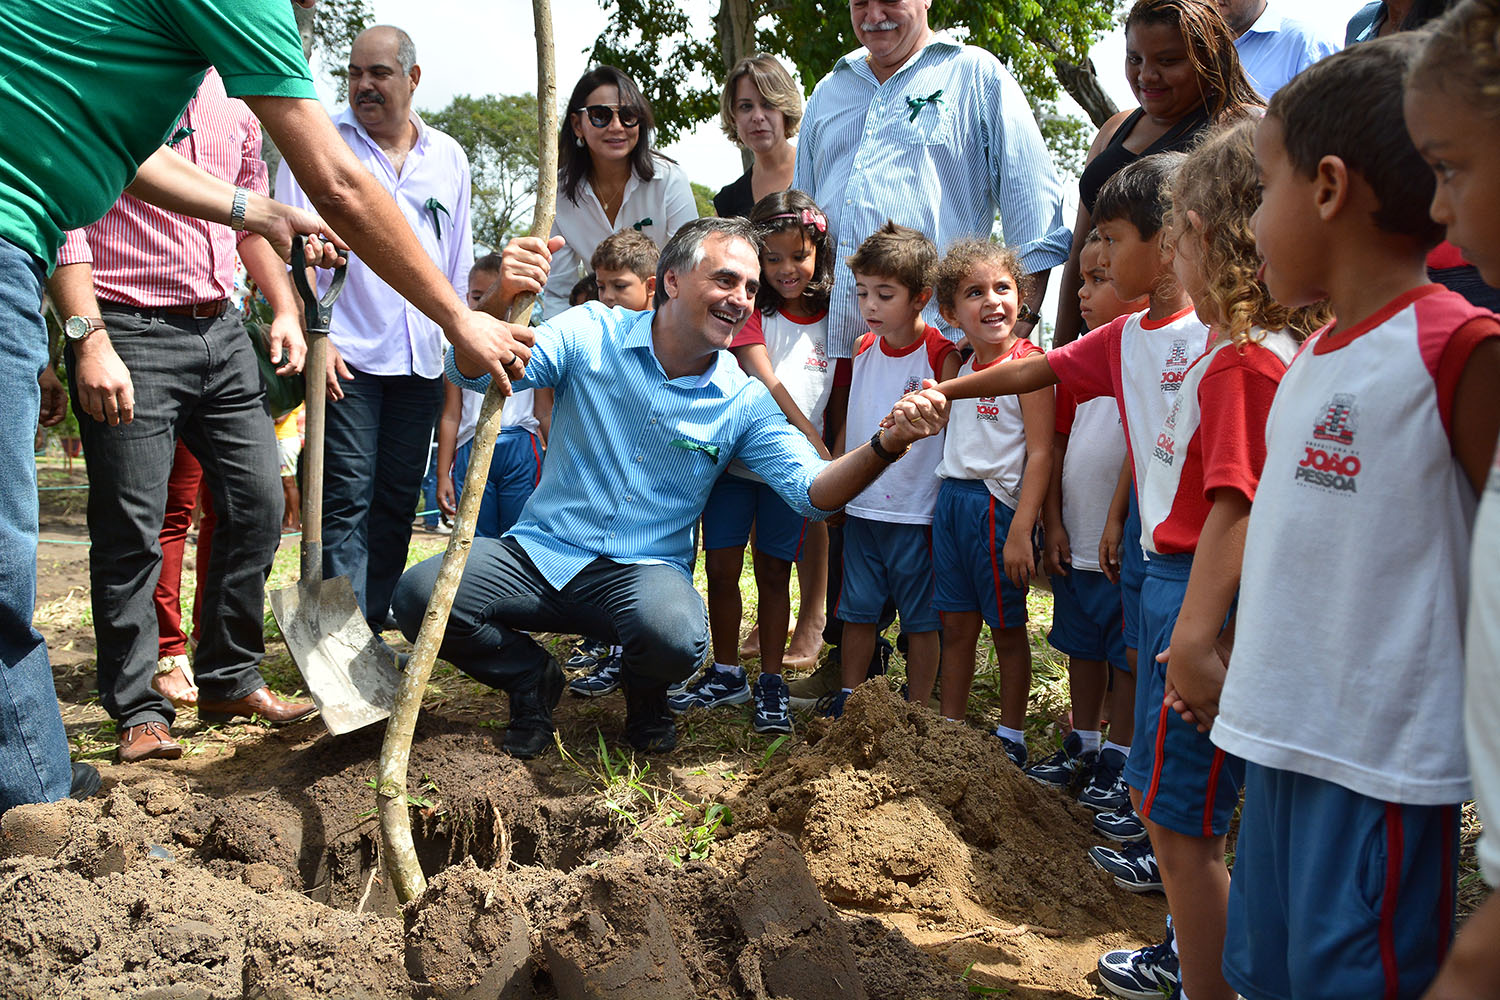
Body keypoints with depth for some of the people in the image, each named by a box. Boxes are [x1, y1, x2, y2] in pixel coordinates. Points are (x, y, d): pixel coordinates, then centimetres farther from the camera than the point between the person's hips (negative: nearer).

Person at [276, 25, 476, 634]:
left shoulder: (447, 157, 14)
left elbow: (460, 264, 19)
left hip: (421, 359, 4)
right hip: (345, 354, -4)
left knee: (398, 499, 8)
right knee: (346, 499, -8)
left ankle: (377, 627, 17)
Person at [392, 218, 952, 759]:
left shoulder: (745, 403, 0)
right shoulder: (592, 335, -4)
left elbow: (814, 491, -9)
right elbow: (472, 371, -11)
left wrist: (887, 444, -30)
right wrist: (501, 299, -34)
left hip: (645, 570, 0)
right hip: (543, 551, 1)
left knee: (676, 635, -35)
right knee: (419, 594, -24)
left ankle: (645, 696, 7)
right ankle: (531, 678, 9)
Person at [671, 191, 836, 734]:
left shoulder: (831, 318, 7)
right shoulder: (750, 311, -3)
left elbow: (833, 399, 13)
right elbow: (766, 384, -14)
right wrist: (821, 450, -18)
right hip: (733, 457, -1)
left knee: (774, 571, 7)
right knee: (721, 568, 3)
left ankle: (771, 682, 14)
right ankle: (726, 674, 18)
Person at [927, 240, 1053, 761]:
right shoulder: (959, 365, 11)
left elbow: (1040, 453, -15)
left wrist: (1021, 531, -20)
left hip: (998, 504, -6)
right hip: (951, 501, 6)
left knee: (1007, 628, 6)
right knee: (956, 625, 12)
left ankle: (1011, 737, 19)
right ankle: (949, 730, 23)